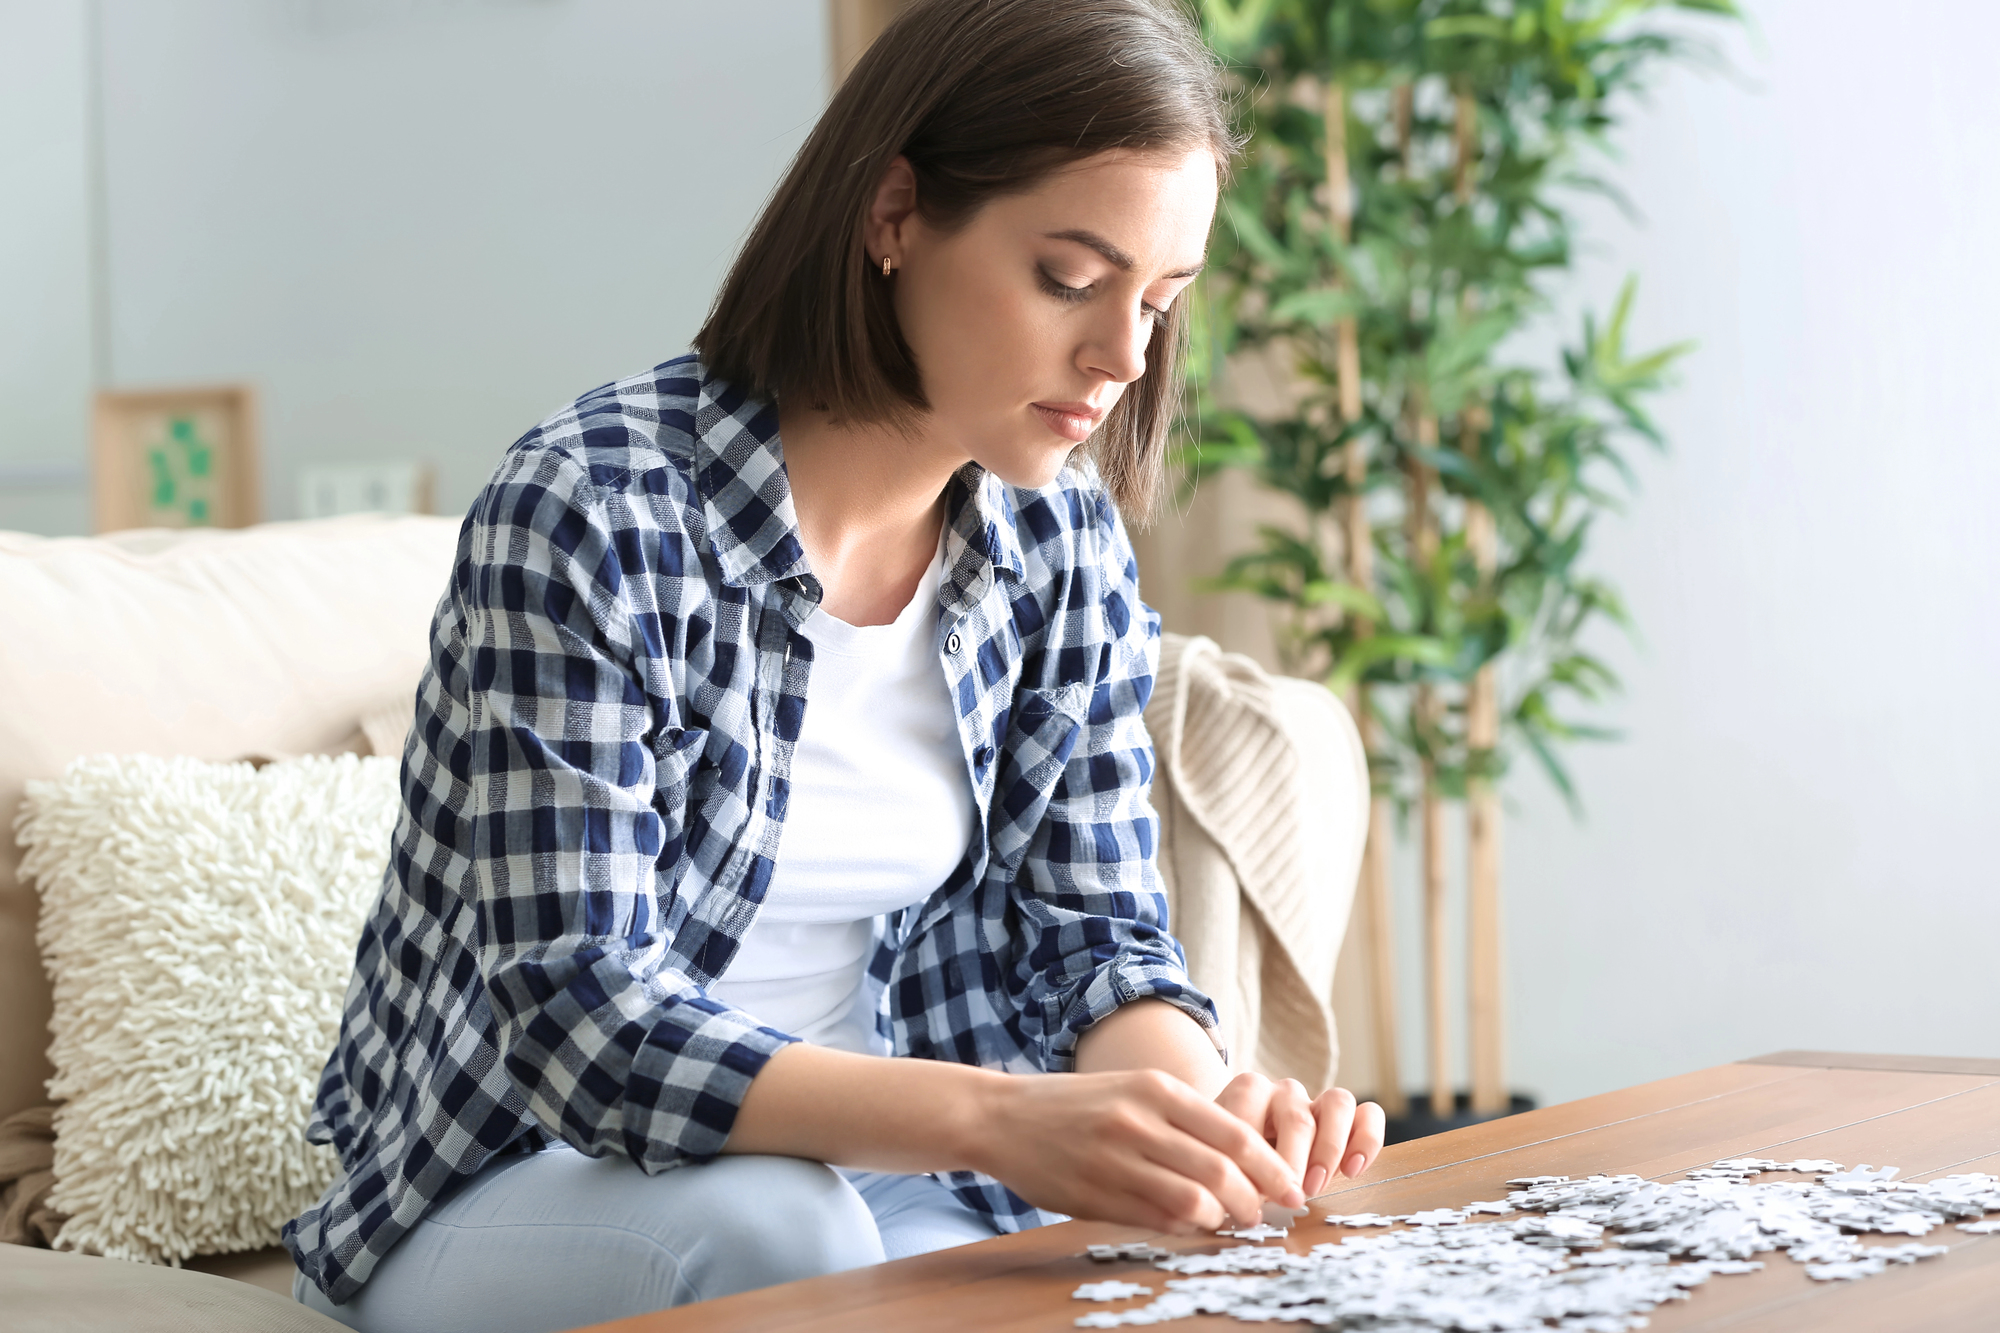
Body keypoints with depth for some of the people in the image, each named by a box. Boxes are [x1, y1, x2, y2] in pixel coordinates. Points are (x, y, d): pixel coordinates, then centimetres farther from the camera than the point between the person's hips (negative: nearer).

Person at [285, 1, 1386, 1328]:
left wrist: (1199, 1096, -23)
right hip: (519, 1190, -3)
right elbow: (576, 1011, -27)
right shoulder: (591, 517, -21)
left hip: (868, 1176, 4)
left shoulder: (1066, 546, -1)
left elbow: (1095, 928, 2)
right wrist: (997, 1120, -41)